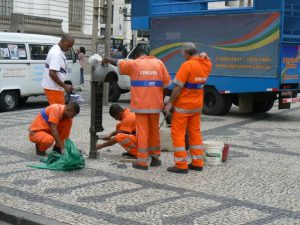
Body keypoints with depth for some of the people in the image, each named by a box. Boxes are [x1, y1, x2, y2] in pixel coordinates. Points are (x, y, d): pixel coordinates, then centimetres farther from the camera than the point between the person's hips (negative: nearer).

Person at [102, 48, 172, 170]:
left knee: (142, 132, 0)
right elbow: (166, 83, 4)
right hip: (156, 104, 3)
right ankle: (155, 157, 26)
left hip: (141, 104, -3)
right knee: (154, 130, 16)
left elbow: (118, 62, 15)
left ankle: (142, 161, 0)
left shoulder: (134, 64, 0)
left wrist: (107, 59, 34)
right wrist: (162, 99, 13)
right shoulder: (159, 63, 6)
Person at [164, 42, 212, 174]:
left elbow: (178, 87, -21)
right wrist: (204, 56, 7)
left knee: (178, 133, 0)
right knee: (195, 132, 15)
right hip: (197, 105, 7)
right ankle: (197, 163, 19)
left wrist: (170, 102, -14)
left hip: (183, 105, -7)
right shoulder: (207, 64, 1)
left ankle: (181, 165, -1)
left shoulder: (187, 65, -20)